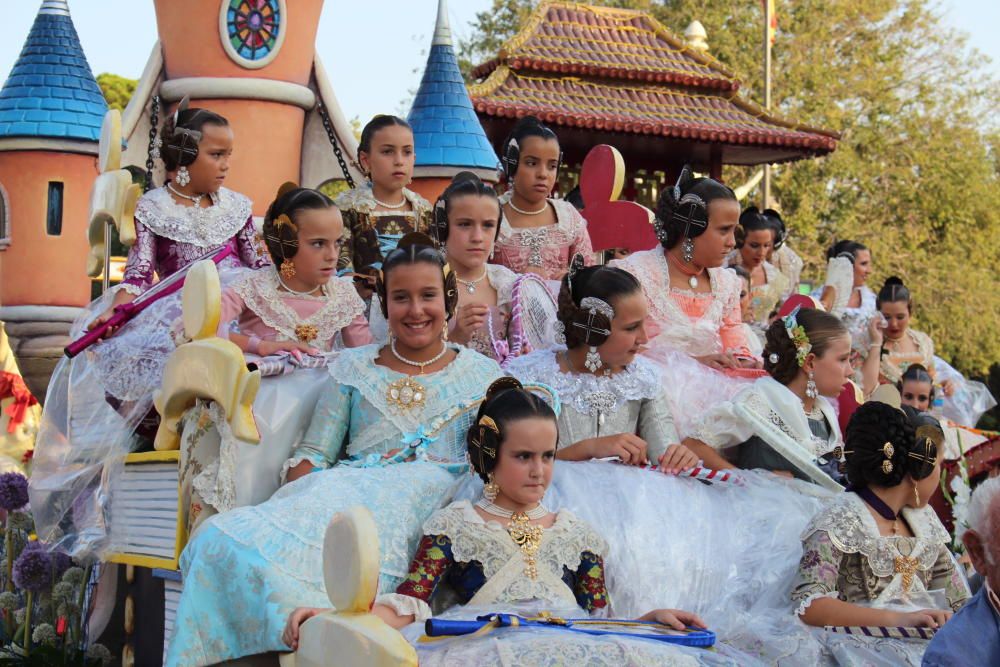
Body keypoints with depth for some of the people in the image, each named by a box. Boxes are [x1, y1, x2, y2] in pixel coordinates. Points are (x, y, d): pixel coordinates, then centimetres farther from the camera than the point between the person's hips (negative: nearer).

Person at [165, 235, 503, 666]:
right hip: (344, 486, 3)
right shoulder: (352, 368, 19)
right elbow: (313, 453, 13)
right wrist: (295, 500, -7)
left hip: (428, 494, -2)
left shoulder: (482, 376, 16)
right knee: (227, 541, -28)